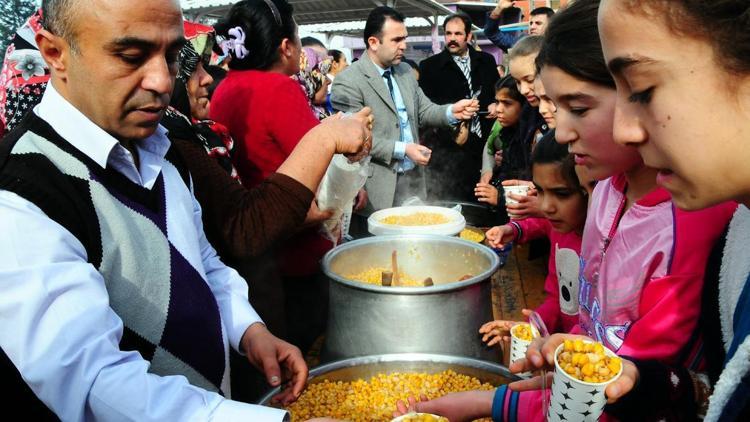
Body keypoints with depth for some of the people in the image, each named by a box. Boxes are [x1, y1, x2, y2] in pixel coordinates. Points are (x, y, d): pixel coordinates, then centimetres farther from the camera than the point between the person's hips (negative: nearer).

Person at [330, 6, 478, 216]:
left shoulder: (405, 71, 11)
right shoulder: (348, 81, -12)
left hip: (413, 179, 6)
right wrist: (402, 149, -18)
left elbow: (423, 110, 12)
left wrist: (451, 112, -8)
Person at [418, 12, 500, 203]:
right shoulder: (429, 66, 2)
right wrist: (453, 136, -11)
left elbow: (496, 95, 20)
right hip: (447, 150, -3)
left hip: (483, 145, 3)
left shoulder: (486, 62, 13)